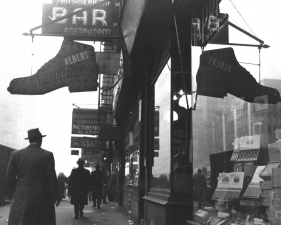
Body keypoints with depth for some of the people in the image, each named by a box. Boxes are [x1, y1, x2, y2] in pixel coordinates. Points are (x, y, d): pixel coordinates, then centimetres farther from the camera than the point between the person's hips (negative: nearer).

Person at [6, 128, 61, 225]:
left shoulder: (16, 154, 3)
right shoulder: (47, 155, -6)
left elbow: (10, 177, 3)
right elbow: (52, 177, -7)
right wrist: (56, 196, 3)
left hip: (20, 199, 3)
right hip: (42, 199, -2)